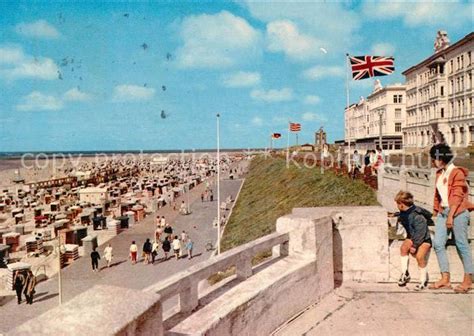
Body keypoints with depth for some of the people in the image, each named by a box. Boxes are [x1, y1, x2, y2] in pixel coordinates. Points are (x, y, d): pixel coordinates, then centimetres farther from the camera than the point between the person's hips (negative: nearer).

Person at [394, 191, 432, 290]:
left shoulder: (418, 216, -30)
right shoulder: (404, 213, -6)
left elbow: (420, 233, -26)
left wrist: (415, 246, -22)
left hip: (424, 238, -7)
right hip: (412, 237, 7)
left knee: (419, 256, -23)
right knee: (403, 247, -18)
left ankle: (423, 280, -3)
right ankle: (405, 273, -7)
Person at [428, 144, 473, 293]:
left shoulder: (457, 173, -9)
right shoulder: (439, 174, 15)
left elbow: (457, 196, -14)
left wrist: (450, 216, -18)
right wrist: (435, 212, 14)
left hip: (457, 212, -7)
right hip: (443, 211, 8)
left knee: (462, 245, -1)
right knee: (438, 244, 0)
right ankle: (445, 279, 6)